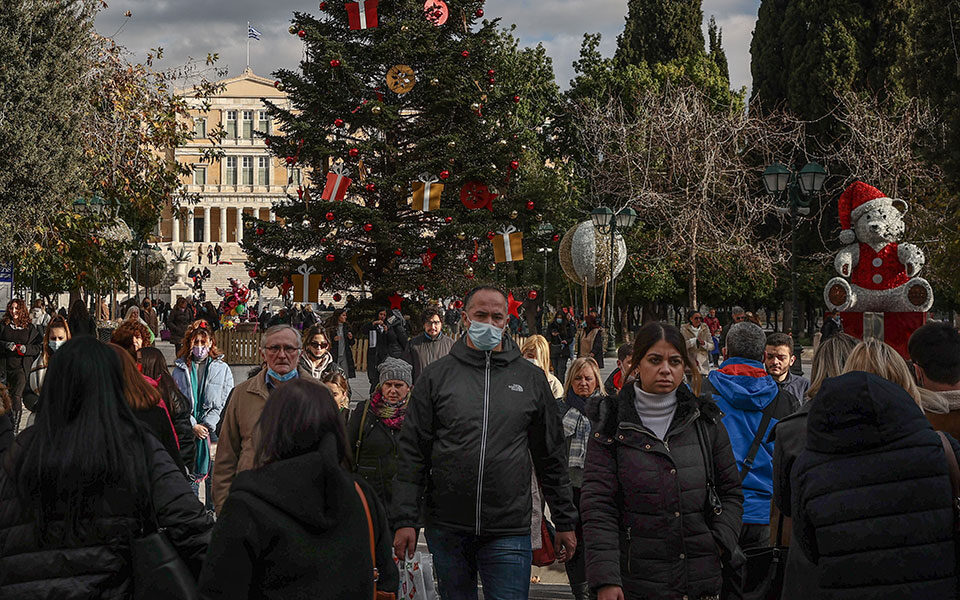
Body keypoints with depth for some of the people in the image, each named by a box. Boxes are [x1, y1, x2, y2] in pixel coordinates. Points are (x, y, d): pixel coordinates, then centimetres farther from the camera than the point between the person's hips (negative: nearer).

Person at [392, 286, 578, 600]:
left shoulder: (531, 379, 8)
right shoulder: (437, 375, 5)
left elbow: (551, 458, 12)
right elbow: (412, 453, 3)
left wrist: (565, 522, 11)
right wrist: (405, 520, -4)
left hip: (509, 531, 0)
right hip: (446, 529, 0)